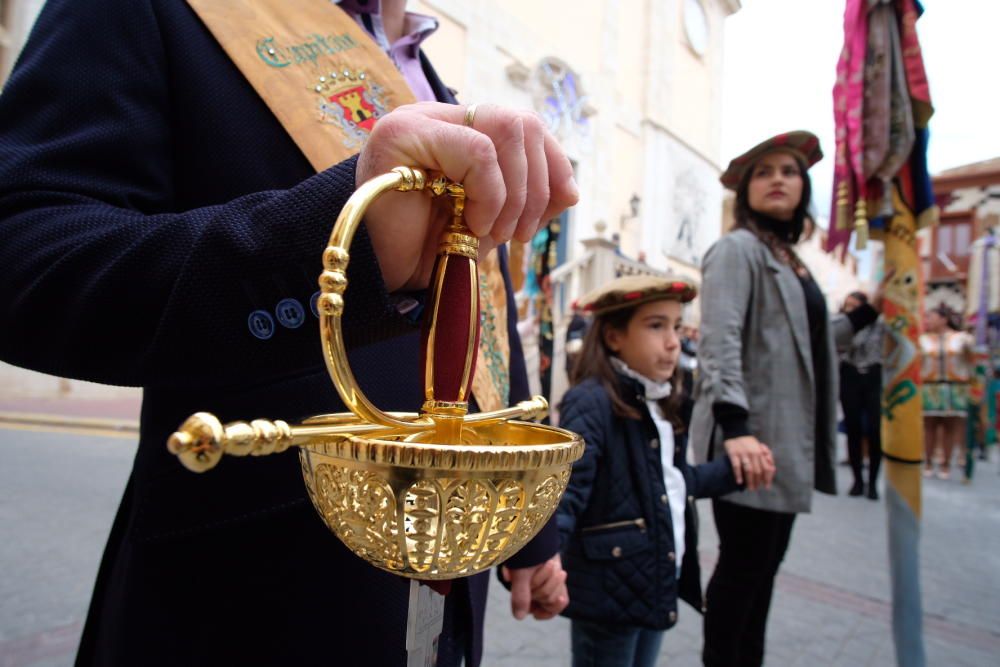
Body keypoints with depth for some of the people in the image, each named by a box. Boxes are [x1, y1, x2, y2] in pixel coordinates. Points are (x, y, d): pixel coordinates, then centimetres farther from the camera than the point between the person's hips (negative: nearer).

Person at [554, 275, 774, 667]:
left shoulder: (665, 404, 7)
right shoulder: (590, 403, -21)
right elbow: (566, 495, -29)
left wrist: (733, 470, 22)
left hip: (658, 584, 9)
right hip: (609, 590, -8)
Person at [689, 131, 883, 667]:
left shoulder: (789, 259, 18)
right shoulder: (737, 248, -7)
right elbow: (721, 341, -21)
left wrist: (865, 314, 26)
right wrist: (734, 426, -31)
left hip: (788, 441, 9)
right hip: (750, 441, -8)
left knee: (763, 567, 16)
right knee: (742, 566, 0)